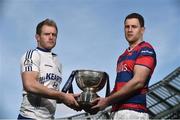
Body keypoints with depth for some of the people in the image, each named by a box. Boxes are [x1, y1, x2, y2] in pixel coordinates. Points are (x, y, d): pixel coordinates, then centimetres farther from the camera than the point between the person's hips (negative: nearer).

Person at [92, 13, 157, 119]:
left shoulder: (146, 50, -2)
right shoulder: (123, 56, 25)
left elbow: (138, 82, -14)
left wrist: (107, 101, -10)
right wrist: (103, 101, 6)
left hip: (132, 111, -8)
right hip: (118, 111, 8)